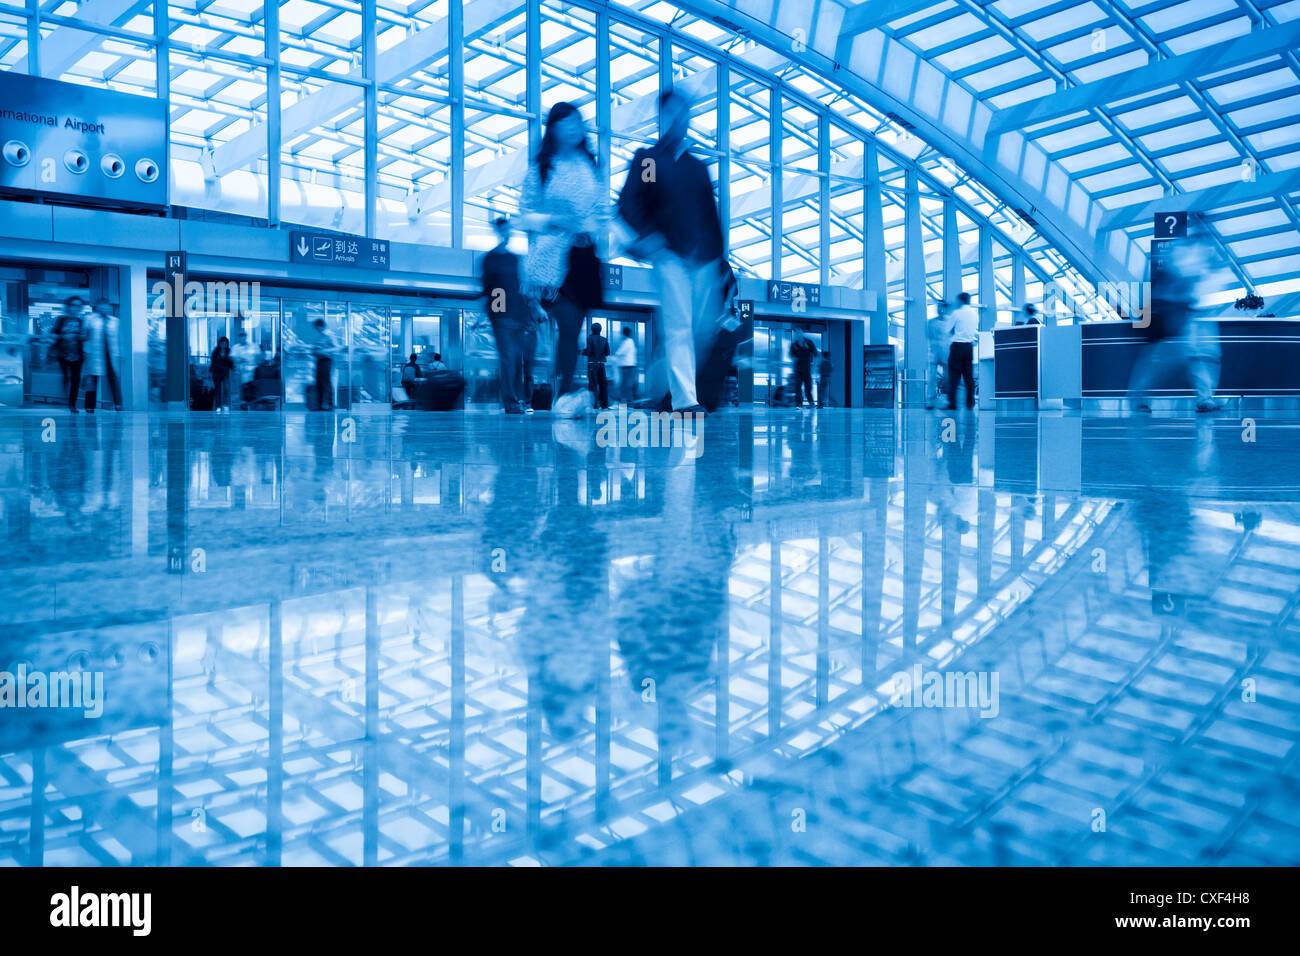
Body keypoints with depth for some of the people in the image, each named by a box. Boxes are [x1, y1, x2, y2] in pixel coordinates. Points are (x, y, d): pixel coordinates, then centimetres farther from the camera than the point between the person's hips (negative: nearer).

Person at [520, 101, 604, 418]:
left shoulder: (589, 164, 15)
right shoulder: (540, 167, 4)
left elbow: (601, 208, 18)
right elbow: (527, 215, 2)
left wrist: (595, 228, 0)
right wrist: (554, 221, -13)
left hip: (584, 253, 4)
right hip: (552, 256, -4)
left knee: (572, 327, 4)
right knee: (568, 325, -13)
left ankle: (564, 394, 13)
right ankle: (568, 394, -5)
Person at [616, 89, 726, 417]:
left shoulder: (699, 166, 21)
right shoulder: (647, 159, 9)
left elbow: (712, 214, 21)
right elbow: (627, 204, 0)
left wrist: (721, 260, 15)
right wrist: (647, 236, -16)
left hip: (705, 258, 5)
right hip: (671, 256, -5)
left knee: (706, 330, 2)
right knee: (679, 328, -13)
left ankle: (659, 383, 20)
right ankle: (684, 399, -12)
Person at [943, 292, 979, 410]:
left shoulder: (956, 313, -6)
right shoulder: (975, 314, 10)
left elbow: (947, 330, -2)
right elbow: (976, 331, 19)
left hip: (957, 346, -5)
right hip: (969, 346, 5)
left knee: (954, 375, -4)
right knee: (969, 375, 8)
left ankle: (952, 403, -8)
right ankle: (970, 403, 6)